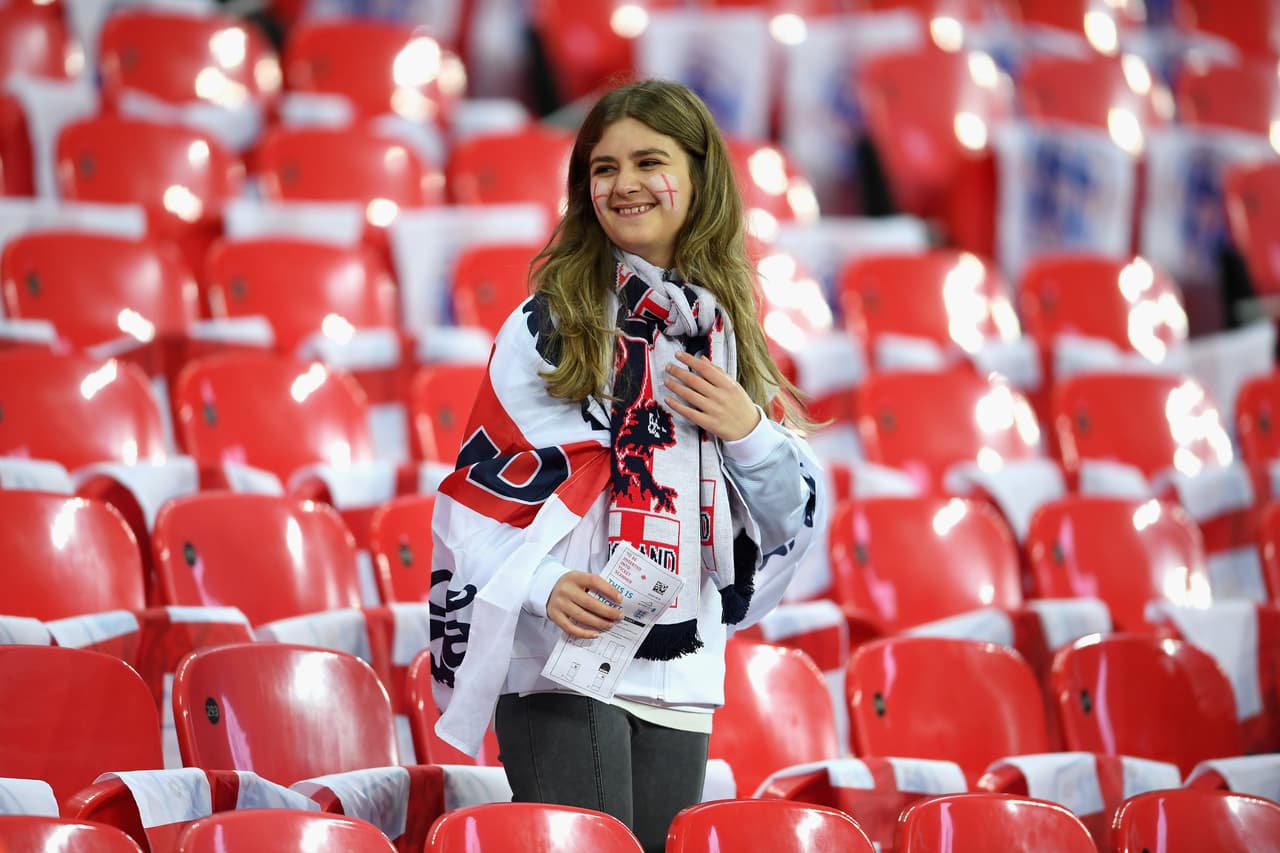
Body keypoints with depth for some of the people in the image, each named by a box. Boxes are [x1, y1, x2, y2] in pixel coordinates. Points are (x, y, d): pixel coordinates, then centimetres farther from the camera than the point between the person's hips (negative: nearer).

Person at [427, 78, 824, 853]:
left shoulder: (725, 329, 14)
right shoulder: (552, 322, -1)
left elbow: (795, 515, 15)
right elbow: (483, 484, -5)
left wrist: (748, 432, -4)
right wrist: (544, 587, -22)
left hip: (681, 676, 5)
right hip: (563, 667, -5)